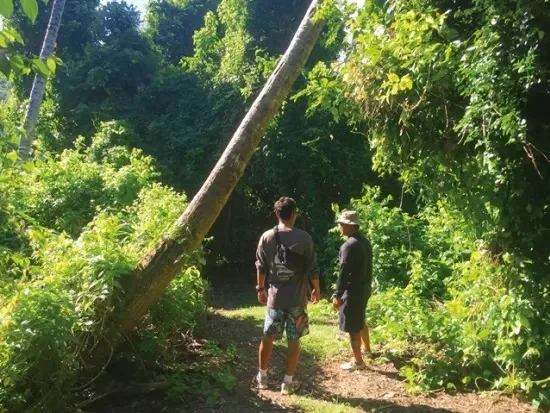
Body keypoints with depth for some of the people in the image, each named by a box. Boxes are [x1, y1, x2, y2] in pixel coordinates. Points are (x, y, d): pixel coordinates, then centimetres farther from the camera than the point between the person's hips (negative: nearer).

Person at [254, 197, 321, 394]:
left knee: (268, 336, 14)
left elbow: (261, 267, 4)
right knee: (294, 339, 7)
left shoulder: (266, 237, -3)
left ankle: (262, 377, 27)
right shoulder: (304, 237, -10)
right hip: (297, 298, -2)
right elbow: (312, 268, -6)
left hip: (274, 296, 3)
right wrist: (316, 289, 8)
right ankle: (288, 382, 15)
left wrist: (261, 288, 17)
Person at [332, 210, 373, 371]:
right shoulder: (365, 241, 6)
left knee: (352, 327, 3)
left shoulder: (349, 245, -23)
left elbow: (343, 273, -23)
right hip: (364, 288, 10)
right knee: (360, 321, 26)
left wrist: (337, 295, -18)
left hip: (353, 291, -9)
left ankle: (358, 361, 14)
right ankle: (367, 349, 42)